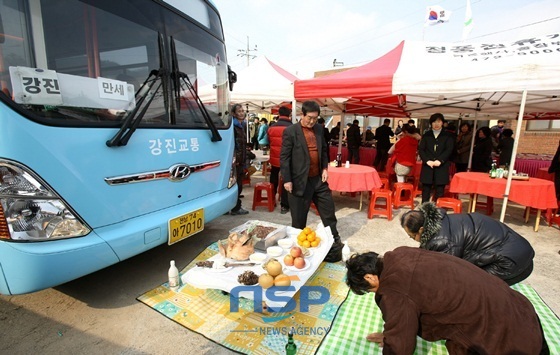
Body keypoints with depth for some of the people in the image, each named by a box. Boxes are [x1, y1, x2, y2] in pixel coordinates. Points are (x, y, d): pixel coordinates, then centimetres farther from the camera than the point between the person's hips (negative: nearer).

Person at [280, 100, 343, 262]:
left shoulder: (319, 129, 9)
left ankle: (335, 246, 33)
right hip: (300, 181, -6)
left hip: (319, 179, 6)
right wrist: (287, 180, -14)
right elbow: (284, 157, -10)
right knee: (299, 219, 7)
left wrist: (325, 168, 5)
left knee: (329, 213, 15)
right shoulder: (290, 131, -8)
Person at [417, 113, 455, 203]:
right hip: (427, 167, 1)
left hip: (442, 167, -1)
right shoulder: (426, 135, 12)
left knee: (439, 193, 0)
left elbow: (449, 150, -2)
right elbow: (421, 149, 3)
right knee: (426, 191, 4)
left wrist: (439, 160, -17)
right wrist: (427, 161, -12)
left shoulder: (448, 136, 10)